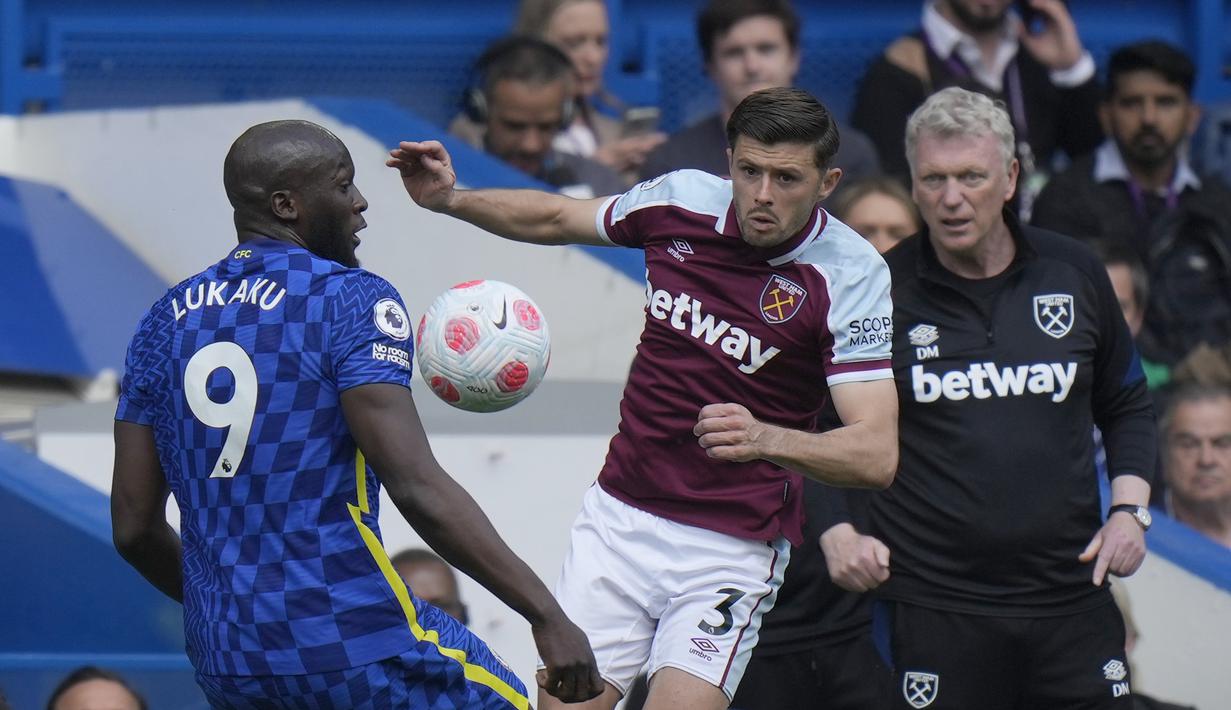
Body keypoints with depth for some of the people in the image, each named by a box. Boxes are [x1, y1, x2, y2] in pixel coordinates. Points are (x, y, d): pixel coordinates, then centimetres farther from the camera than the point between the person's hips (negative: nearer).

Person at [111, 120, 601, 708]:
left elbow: (133, 529, 11)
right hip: (349, 643, -7)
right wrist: (545, 614, -19)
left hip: (223, 660, 7)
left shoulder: (166, 322, 10)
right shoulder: (352, 300, -8)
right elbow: (418, 490, -19)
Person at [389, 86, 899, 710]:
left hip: (733, 549, -4)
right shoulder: (681, 201, -4)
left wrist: (766, 439, -42)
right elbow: (557, 219, 18)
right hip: (620, 516, 4)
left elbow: (877, 454, -25)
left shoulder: (850, 277, -16)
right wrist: (451, 199, 3)